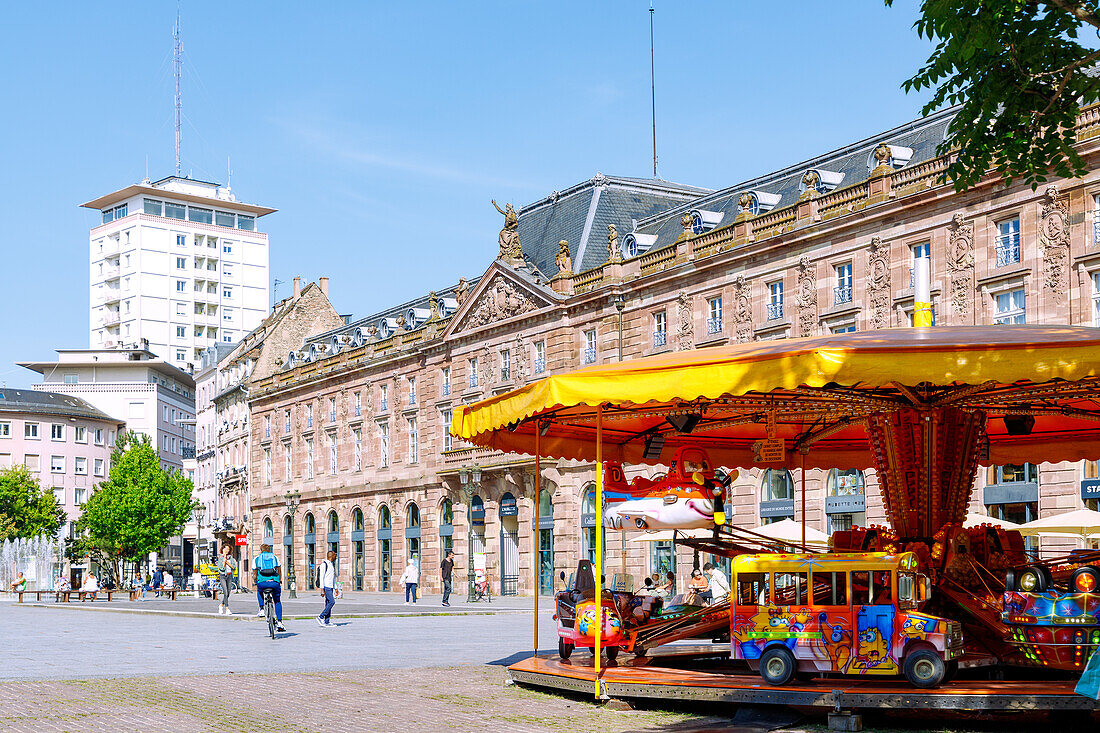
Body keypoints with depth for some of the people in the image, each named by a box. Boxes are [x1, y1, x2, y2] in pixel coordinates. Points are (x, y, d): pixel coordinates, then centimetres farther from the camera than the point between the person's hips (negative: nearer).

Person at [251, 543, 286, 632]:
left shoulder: (256, 559, 15)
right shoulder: (275, 557, 18)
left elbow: (254, 574, 16)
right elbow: (279, 572, 24)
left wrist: (254, 582, 36)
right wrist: (280, 581, 41)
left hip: (262, 583, 0)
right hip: (275, 583, 0)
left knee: (259, 591, 37)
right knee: (277, 601, 23)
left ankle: (261, 609, 22)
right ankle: (279, 622, 12)